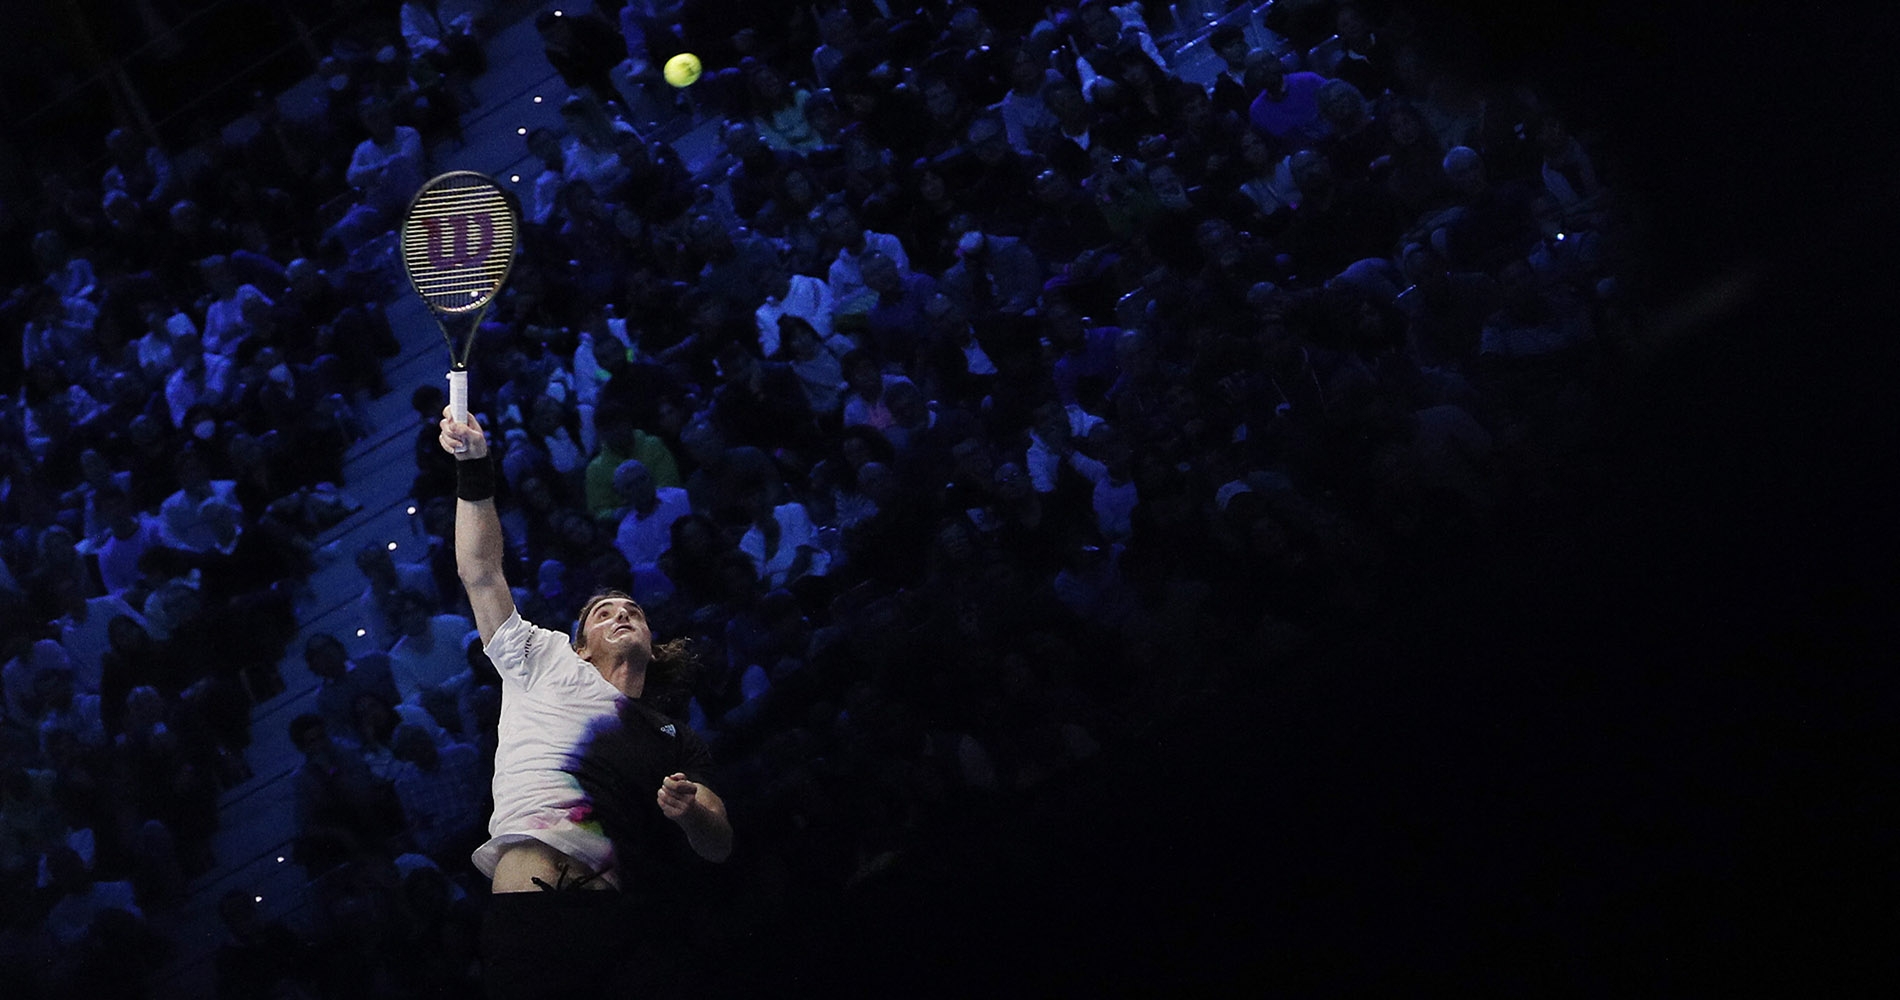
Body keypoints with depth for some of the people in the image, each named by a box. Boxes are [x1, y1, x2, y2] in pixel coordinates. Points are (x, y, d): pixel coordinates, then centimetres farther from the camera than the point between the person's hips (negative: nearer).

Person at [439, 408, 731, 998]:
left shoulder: (677, 742, 29)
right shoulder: (548, 663, 25)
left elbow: (719, 847, 19)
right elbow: (481, 573, 15)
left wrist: (692, 813, -4)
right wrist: (474, 468, 5)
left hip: (618, 922, 3)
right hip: (530, 903, -3)